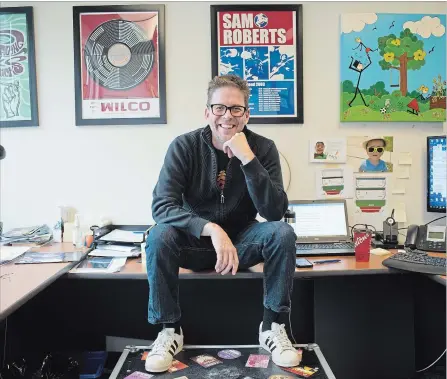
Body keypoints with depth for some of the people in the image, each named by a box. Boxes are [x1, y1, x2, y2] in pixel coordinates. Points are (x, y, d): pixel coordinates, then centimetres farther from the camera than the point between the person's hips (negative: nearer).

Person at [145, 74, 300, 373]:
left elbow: (275, 212, -22)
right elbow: (161, 206, -25)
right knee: (159, 236, -29)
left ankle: (274, 326, -9)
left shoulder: (263, 148, -11)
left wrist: (248, 159, -32)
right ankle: (169, 329, -9)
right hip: (196, 242, 0)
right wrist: (211, 229, -39)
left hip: (243, 243, 1)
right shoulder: (185, 146, -14)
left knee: (283, 233, -27)